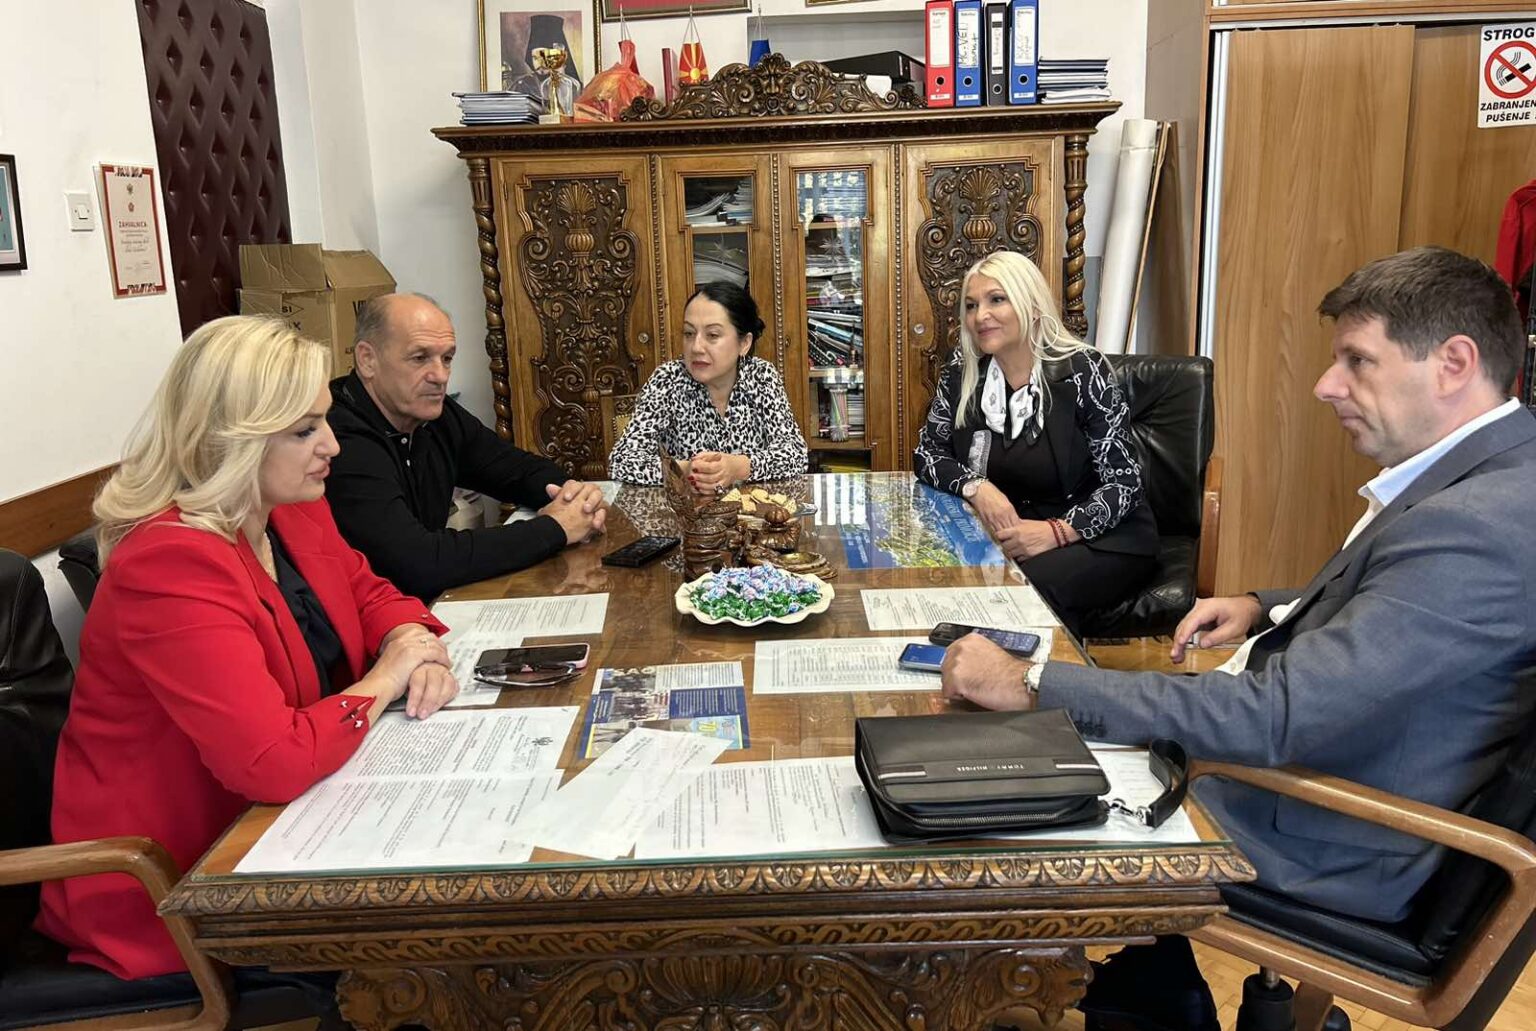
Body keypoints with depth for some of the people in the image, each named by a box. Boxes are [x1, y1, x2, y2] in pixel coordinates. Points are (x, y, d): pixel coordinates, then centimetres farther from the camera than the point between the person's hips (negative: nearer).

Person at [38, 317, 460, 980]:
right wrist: (384, 679, -18)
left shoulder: (293, 511, -1)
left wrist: (417, 650, -8)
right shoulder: (171, 562, -28)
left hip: (269, 817, 8)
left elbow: (370, 594, 15)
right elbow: (277, 763, -35)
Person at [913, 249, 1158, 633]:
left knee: (1030, 588, -33)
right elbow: (927, 453, 4)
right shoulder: (963, 371, -1)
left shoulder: (1082, 370, -13)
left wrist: (1057, 531, -30)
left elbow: (1123, 481, -13)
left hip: (1102, 535, -3)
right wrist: (976, 487, -17)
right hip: (1012, 527, 4)